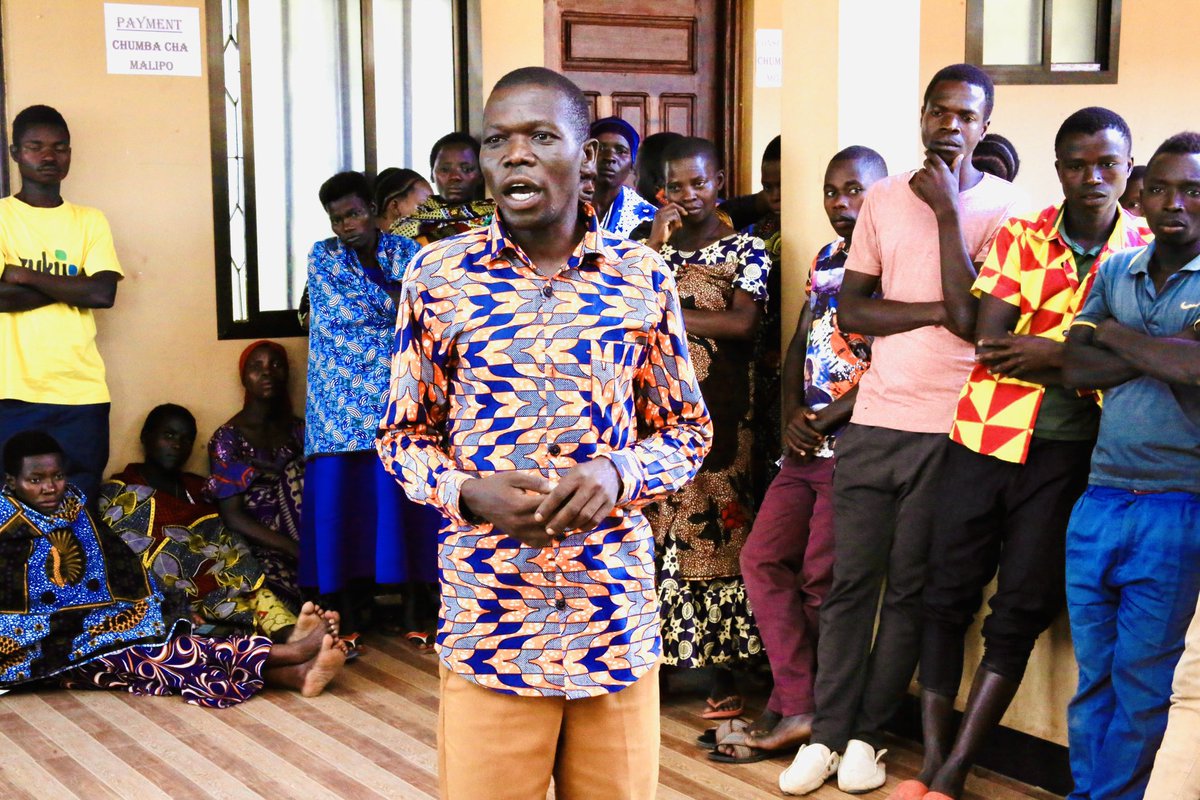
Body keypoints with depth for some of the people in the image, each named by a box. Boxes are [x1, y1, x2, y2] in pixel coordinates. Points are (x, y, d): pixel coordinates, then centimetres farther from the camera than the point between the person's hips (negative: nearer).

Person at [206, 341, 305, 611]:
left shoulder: (298, 429, 15)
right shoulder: (228, 438, 2)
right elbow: (233, 517, -5)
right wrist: (295, 549, -16)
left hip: (302, 535, 5)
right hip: (262, 548, -5)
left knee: (296, 472, -22)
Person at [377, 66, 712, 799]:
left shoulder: (642, 276, 1)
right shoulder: (438, 275, 0)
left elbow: (688, 430, 9)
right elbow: (404, 435, 7)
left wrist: (619, 474, -12)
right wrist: (469, 493, -13)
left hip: (617, 610, 1)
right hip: (488, 619, -1)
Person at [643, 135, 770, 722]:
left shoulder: (746, 248, 3)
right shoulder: (655, 246, 15)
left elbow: (742, 322, -13)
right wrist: (657, 243, -5)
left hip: (718, 413, -3)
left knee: (714, 532, -3)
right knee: (655, 532, 1)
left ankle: (724, 673, 2)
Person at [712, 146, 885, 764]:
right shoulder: (825, 261, 17)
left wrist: (828, 419, -12)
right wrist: (791, 417, 2)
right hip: (805, 443, 8)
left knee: (821, 578, -4)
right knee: (762, 559, 2)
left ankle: (791, 712, 9)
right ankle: (798, 710, 5)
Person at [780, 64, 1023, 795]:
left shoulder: (1001, 205, -2)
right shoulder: (885, 199, 9)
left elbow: (970, 317, -14)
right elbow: (851, 310, 4)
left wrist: (947, 209, -12)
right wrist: (935, 311, -9)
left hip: (948, 428, -3)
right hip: (873, 419, 3)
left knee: (909, 589, 6)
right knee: (851, 581, 5)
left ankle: (869, 734, 16)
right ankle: (828, 734, 13)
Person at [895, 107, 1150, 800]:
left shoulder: (1145, 252, 1)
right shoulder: (1020, 237, 2)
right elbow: (990, 341, -8)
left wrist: (1051, 352, -17)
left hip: (1067, 454, -1)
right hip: (987, 435, 1)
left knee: (1021, 613, 2)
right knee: (949, 595, 3)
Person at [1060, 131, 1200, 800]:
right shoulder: (1115, 272, 10)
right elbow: (1079, 368, -2)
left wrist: (1118, 335, -7)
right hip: (1097, 500, 5)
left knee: (1139, 683, 4)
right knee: (1093, 677, 12)